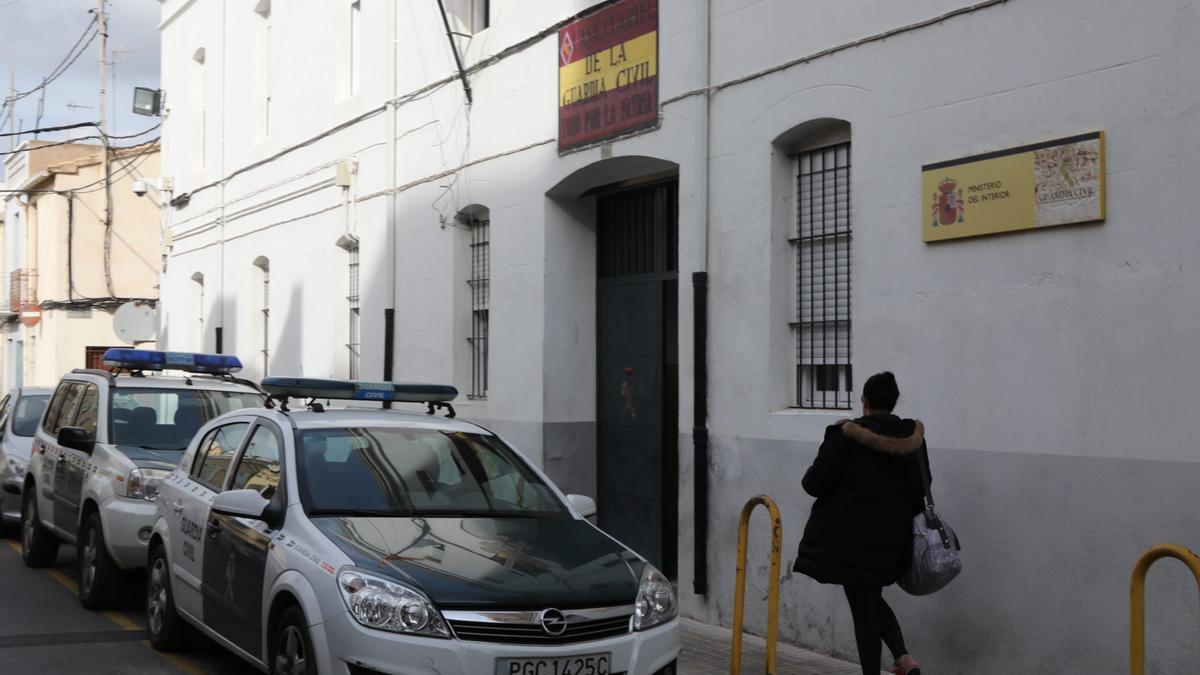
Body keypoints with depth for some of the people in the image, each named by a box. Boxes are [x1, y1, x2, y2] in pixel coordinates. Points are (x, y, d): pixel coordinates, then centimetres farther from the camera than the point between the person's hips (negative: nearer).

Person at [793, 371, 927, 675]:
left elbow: (814, 484, -13)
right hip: (893, 538, 6)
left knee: (862, 608, 4)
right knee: (872, 598, 23)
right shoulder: (913, 437, 2)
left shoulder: (847, 435, -15)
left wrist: (819, 463, 7)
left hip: (853, 539, -6)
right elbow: (920, 490, 9)